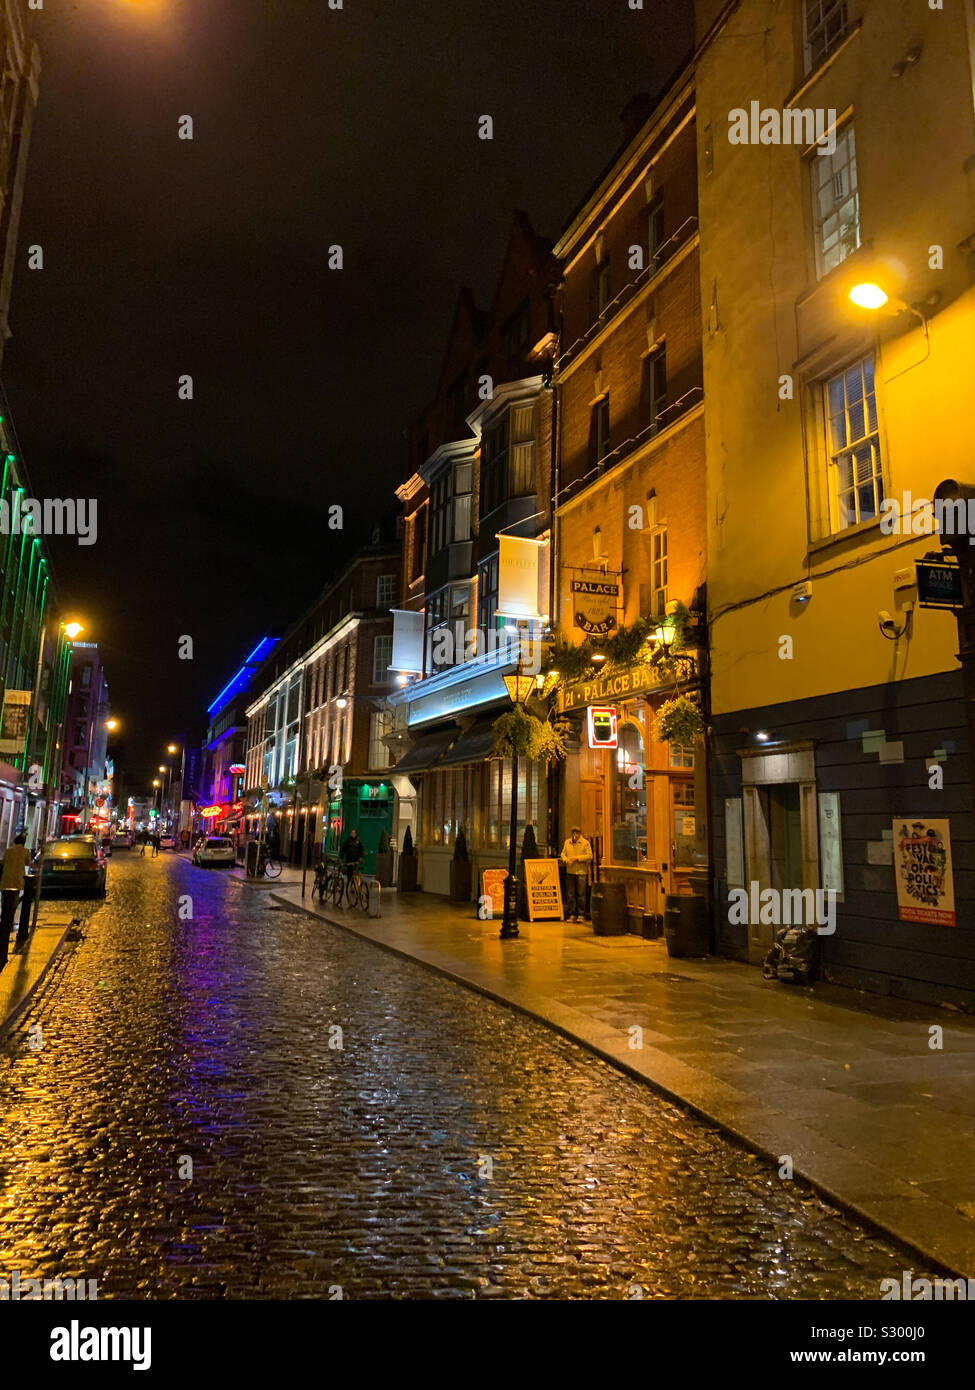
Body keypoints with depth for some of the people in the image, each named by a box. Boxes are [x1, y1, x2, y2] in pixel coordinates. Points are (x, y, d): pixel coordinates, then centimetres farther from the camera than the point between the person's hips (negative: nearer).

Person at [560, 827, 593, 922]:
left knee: (581, 894, -2)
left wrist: (577, 858, -14)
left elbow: (589, 856, -7)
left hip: (581, 872, -4)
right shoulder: (567, 842, 13)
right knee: (570, 895, 6)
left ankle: (581, 915, 5)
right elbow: (563, 853, 16)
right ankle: (572, 914, 14)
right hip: (570, 872, 4)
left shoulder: (585, 843, -1)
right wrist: (565, 859, -6)